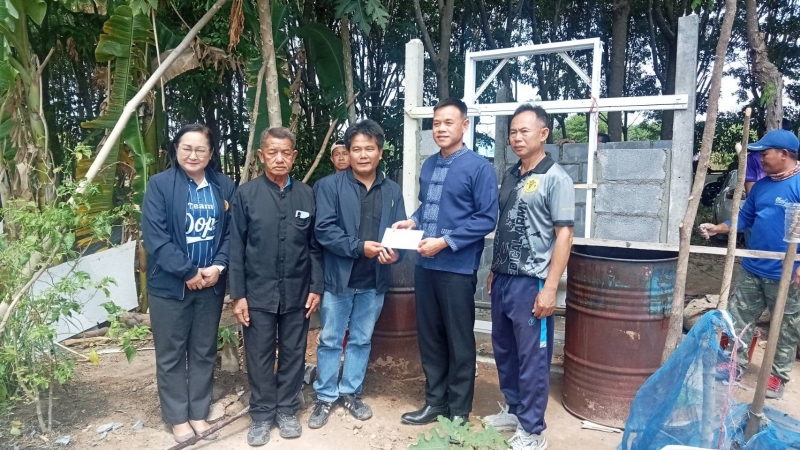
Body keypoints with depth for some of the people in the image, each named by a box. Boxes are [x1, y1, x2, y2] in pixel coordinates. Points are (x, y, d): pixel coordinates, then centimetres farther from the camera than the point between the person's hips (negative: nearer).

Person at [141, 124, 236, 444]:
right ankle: (178, 418, 26)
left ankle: (199, 413, 30)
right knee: (171, 354, 9)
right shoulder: (160, 184, -6)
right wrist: (188, 272, -16)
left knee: (204, 351, 14)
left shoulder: (225, 186, 3)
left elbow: (232, 232, 2)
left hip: (211, 284, 3)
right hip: (169, 285, -3)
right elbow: (154, 236, -13)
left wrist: (218, 267, -12)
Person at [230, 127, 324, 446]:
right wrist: (237, 294, -6)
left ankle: (287, 410, 29)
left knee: (293, 353, 12)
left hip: (297, 292, 2)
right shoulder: (245, 194, -3)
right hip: (258, 293, -1)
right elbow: (236, 248, -3)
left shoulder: (307, 195, 2)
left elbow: (315, 246, 5)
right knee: (260, 356, 9)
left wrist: (316, 286, 1)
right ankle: (262, 415, 26)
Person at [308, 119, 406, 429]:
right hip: (338, 278, -3)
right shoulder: (329, 186, -5)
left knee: (361, 340, 16)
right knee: (330, 341, 9)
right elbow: (324, 230, -13)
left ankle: (351, 393, 33)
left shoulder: (392, 191, 6)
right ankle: (325, 397, 26)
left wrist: (395, 252, -18)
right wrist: (360, 247, -21)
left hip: (374, 281, 3)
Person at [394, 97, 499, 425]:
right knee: (429, 337, 14)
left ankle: (459, 412, 23)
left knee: (459, 342, 7)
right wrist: (412, 221, 1)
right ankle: (435, 402, 31)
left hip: (457, 268, -6)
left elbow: (487, 219, -13)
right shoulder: (429, 165, 12)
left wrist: (444, 242, -18)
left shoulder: (479, 167, -8)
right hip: (424, 265, 6)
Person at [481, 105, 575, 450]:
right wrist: (493, 270, 16)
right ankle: (514, 409, 35)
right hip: (502, 280, 7)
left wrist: (549, 288, -18)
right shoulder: (510, 176, 12)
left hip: (531, 283, -7)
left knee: (532, 358, 3)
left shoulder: (556, 178, -9)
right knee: (504, 351, 17)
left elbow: (563, 235, -13)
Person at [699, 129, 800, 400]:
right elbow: (745, 217, 16)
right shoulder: (761, 185, 8)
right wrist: (718, 228, 2)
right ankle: (736, 364, 27)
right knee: (739, 318, 13)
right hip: (752, 268, 7)